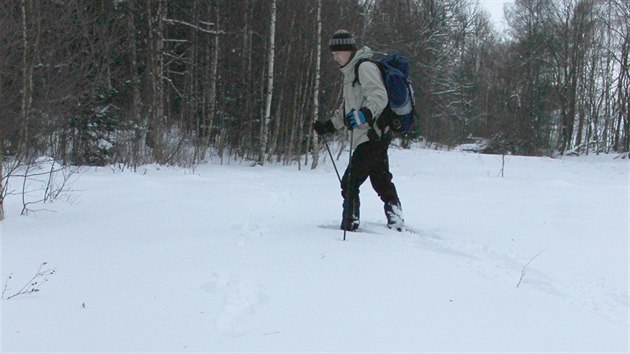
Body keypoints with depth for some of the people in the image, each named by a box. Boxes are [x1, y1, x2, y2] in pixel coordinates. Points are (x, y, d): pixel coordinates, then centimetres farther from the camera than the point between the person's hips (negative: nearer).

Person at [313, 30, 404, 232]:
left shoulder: (364, 67, -10)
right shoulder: (350, 71, 22)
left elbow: (379, 97, -24)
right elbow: (348, 108, 30)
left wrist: (364, 114, -40)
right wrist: (329, 126, 24)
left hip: (371, 136, -10)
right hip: (375, 137, 10)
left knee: (350, 182, -10)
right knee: (381, 181, 13)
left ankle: (349, 225, -5)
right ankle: (396, 222, 18)